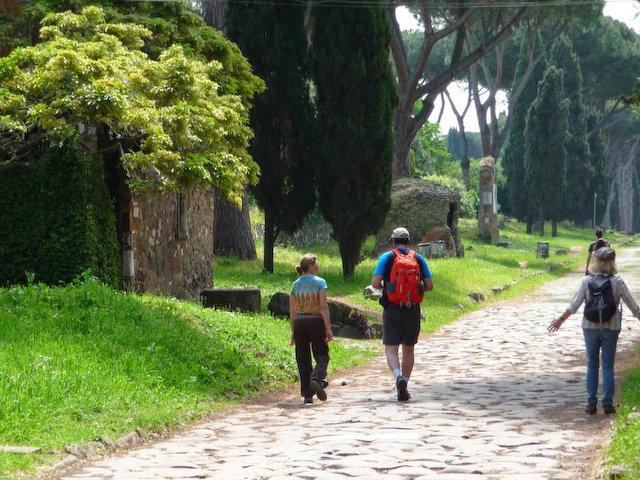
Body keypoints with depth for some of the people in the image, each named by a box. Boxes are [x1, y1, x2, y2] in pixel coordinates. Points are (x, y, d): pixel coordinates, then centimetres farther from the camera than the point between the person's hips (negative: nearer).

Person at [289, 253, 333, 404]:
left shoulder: (296, 284, 7)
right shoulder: (320, 282, -6)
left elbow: (292, 310, 7)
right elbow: (323, 306, -13)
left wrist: (293, 331, 12)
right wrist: (328, 327, -12)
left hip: (299, 322, 4)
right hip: (316, 321, -4)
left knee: (303, 359, 8)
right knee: (321, 355, 7)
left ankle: (307, 394, 5)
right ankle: (317, 379, -23)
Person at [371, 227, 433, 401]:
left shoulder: (387, 257, -2)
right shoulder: (419, 258, 4)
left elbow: (375, 283, -10)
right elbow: (429, 286, 2)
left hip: (392, 310, -2)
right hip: (413, 310, 2)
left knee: (391, 349, -3)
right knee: (408, 349, 15)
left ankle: (399, 377, -29)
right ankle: (404, 387, 18)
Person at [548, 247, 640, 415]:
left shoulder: (587, 281, -6)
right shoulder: (617, 282, -7)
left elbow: (574, 305, -4)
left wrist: (560, 319, 7)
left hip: (590, 327, 1)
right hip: (611, 327, -1)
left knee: (592, 365, 11)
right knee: (608, 366, 7)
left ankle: (591, 404, 9)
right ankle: (608, 403, 4)